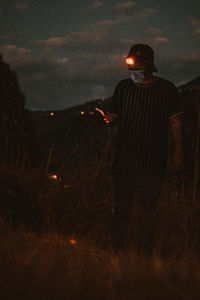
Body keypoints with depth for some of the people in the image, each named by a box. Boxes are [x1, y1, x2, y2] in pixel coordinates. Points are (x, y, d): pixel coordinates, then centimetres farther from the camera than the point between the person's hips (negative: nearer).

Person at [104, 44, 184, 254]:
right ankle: (117, 249, 15)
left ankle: (144, 253, 7)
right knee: (121, 206, 6)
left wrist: (178, 153, -3)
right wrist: (109, 118, -11)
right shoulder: (123, 87, 10)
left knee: (147, 210, -1)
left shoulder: (166, 89, 1)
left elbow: (175, 122, 2)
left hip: (153, 161, -3)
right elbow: (115, 116, 14)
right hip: (123, 158, 3)